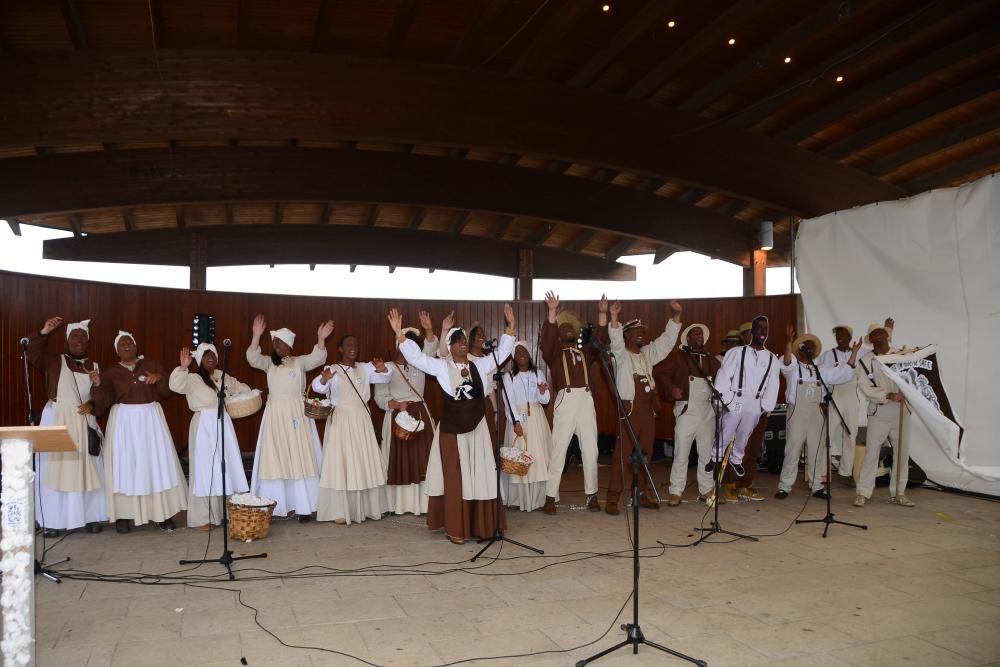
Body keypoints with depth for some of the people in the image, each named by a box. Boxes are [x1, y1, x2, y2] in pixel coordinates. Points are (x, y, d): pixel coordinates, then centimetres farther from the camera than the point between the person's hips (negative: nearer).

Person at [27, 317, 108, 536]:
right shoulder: (54, 360, 6)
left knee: (87, 469, 4)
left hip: (84, 421, 3)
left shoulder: (93, 367, 14)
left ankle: (91, 517, 11)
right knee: (55, 468, -2)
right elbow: (32, 354, -11)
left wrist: (98, 384, -8)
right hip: (57, 419, -2)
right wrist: (43, 332, -21)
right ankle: (54, 521, 4)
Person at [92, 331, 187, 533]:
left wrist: (159, 379, -13)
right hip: (124, 421, -1)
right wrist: (97, 384, -17)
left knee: (156, 465, 1)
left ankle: (163, 513, 6)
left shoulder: (151, 365, 6)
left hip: (151, 419, 1)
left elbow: (167, 393, 5)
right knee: (125, 467, -1)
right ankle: (123, 516, 5)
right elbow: (103, 404, -3)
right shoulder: (110, 373, 4)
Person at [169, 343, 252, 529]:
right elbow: (175, 385, -26)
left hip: (223, 425, 6)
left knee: (228, 468, 9)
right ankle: (201, 518, 3)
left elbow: (241, 388, 28)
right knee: (204, 470, -3)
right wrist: (183, 367, -39)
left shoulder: (223, 377, 12)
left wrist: (249, 398, 9)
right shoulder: (193, 378, -6)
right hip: (204, 427, -6)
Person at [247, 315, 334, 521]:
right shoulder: (269, 363, 8)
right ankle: (275, 506, 6)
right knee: (274, 459, 0)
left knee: (300, 458, -2)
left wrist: (321, 339, -25)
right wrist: (256, 336, -23)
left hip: (297, 414, -1)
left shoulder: (300, 362, 6)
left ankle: (303, 506, 2)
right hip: (275, 415, 1)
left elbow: (317, 359, -10)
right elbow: (252, 358, -9)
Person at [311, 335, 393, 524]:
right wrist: (324, 379, -44)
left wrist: (383, 369, -26)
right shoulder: (331, 369, -4)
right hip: (340, 421, -4)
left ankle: (366, 507, 17)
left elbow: (385, 378, -3)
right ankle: (340, 510, 1)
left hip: (361, 421, 4)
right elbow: (318, 386, -21)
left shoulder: (365, 368, 8)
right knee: (340, 462, -4)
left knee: (364, 462, 7)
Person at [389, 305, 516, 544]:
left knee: (481, 477, 5)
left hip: (478, 430, 3)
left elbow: (503, 352, 11)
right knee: (455, 480, 4)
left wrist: (510, 326, 4)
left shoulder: (479, 365, 6)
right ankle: (456, 529, 13)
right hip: (451, 431, -3)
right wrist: (399, 333, -19)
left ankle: (482, 527, 15)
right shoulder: (441, 366, -3)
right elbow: (416, 356, -10)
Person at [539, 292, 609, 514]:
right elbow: (546, 340, -7)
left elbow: (600, 340, 5)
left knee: (590, 450, 5)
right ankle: (550, 497, -2)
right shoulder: (554, 353, 12)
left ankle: (592, 495, 14)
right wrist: (552, 312, -18)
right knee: (558, 449, -5)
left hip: (586, 400, 3)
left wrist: (602, 314, -6)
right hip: (565, 400, -3)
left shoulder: (586, 351, 20)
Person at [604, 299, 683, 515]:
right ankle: (612, 498, -7)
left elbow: (667, 340, 15)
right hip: (629, 409, -6)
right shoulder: (621, 354, 0)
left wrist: (676, 316, 3)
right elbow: (615, 339, -20)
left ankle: (644, 494, 20)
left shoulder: (647, 354, 17)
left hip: (649, 410, 7)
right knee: (622, 454, -9)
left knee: (646, 453, 11)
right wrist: (614, 318, -37)